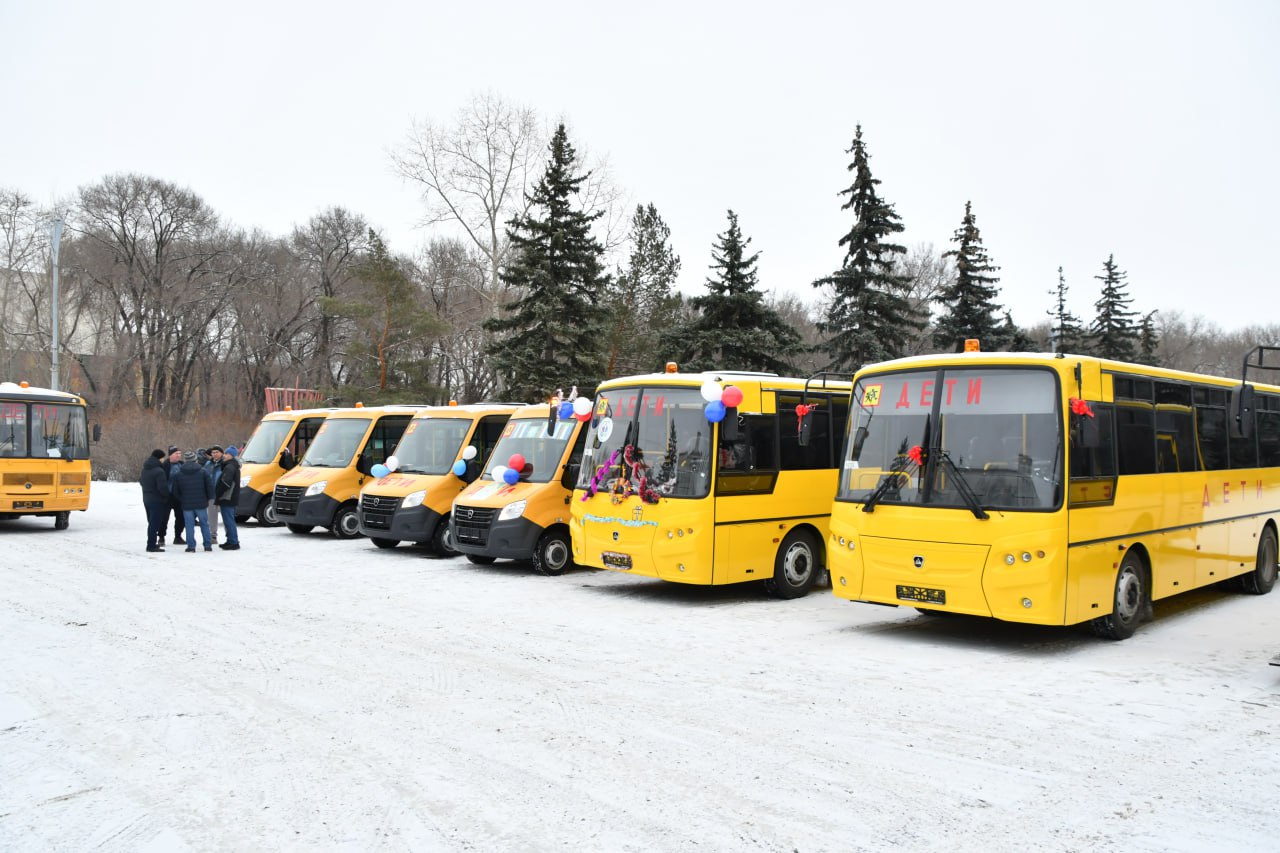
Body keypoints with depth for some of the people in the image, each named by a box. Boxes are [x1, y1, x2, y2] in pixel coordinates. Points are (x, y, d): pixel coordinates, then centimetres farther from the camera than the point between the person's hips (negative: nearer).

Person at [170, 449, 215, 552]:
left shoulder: (177, 474, 0)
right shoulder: (203, 472, -3)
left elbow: (174, 490, 4)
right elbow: (210, 486, -5)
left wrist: (181, 500, 17)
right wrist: (209, 498, 8)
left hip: (186, 505, 0)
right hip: (201, 503, 0)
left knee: (189, 525, 5)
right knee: (204, 524, 8)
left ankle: (191, 546, 3)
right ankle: (208, 545, 9)